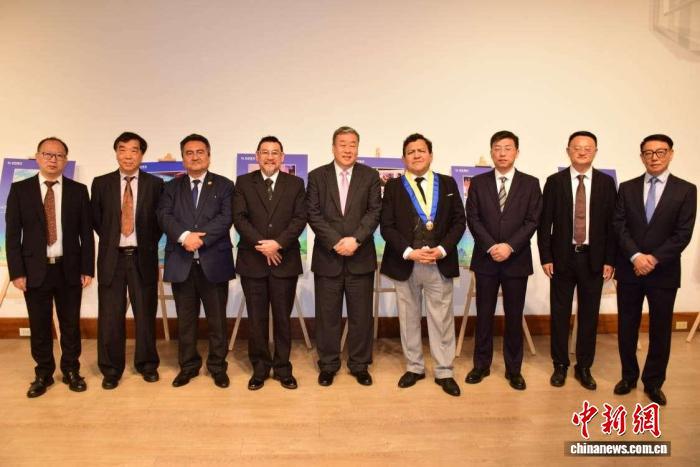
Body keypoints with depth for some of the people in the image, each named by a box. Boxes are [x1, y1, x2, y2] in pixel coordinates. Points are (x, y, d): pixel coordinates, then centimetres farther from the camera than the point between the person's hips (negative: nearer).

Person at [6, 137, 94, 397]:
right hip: (35, 270, 0)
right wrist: (17, 272, -6)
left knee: (71, 324, 9)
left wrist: (87, 269, -2)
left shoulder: (78, 190, 3)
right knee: (39, 326, 9)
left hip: (69, 269, 0)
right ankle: (43, 374, 26)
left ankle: (71, 371, 25)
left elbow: (86, 233, 3)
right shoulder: (20, 190, 2)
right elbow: (12, 234, 1)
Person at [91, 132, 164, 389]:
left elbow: (160, 219, 7)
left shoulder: (155, 184, 0)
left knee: (145, 314, 8)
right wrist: (111, 239, 8)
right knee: (110, 316, 5)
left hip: (143, 257, 0)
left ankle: (147, 364, 24)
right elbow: (96, 220, 11)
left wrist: (149, 243, 2)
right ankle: (111, 369, 20)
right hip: (112, 257, 1)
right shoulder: (101, 183, 3)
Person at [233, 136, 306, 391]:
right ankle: (259, 367, 21)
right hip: (252, 260, 0)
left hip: (285, 260, 0)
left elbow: (300, 219, -3)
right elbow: (239, 218, -3)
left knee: (283, 318, 7)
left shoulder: (295, 183, 7)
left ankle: (282, 367, 20)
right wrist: (261, 244, -15)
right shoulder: (243, 182, 6)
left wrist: (278, 243, -16)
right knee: (256, 319, 7)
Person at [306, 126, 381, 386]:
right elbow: (313, 214, -3)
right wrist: (335, 242, -14)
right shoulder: (317, 176, 5)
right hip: (327, 257, 0)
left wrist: (355, 239, -16)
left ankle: (360, 365, 23)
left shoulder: (370, 176, 6)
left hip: (361, 257, 1)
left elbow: (374, 212, -3)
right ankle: (328, 365, 22)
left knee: (361, 315, 7)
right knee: (327, 315, 7)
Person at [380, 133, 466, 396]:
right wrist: (408, 252, -15)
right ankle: (414, 368, 25)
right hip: (405, 263, 0)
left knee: (442, 319, 5)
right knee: (409, 318, 10)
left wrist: (442, 249, -11)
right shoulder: (393, 187, 3)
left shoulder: (448, 184, 7)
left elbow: (459, 221, 3)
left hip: (440, 263, 0)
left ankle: (444, 372, 17)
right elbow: (387, 226, -3)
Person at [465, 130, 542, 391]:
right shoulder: (478, 182, 5)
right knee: (484, 315, 7)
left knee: (514, 317, 7)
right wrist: (491, 247, -14)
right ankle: (481, 365, 20)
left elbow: (532, 221, -3)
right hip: (485, 259, 1)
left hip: (517, 260, 0)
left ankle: (513, 369, 20)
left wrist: (510, 246, -15)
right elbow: (472, 219, -2)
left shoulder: (530, 183, 4)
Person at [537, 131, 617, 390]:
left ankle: (584, 367, 23)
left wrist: (609, 260, -2)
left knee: (589, 314, 9)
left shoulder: (606, 182, 2)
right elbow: (545, 222, -1)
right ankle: (560, 365, 22)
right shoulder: (554, 181, -1)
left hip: (593, 259, 1)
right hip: (562, 257, -1)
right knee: (560, 314, 7)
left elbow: (612, 223, 2)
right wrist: (546, 257, -6)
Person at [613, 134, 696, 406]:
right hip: (629, 269, 2)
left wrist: (654, 259, -15)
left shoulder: (686, 190, 0)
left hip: (664, 271, -1)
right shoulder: (627, 188, 5)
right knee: (627, 327, 10)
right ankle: (629, 375, 27)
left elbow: (683, 234, -7)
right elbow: (619, 227, -2)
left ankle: (653, 382, 24)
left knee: (660, 330, 7)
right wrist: (635, 256, -15)